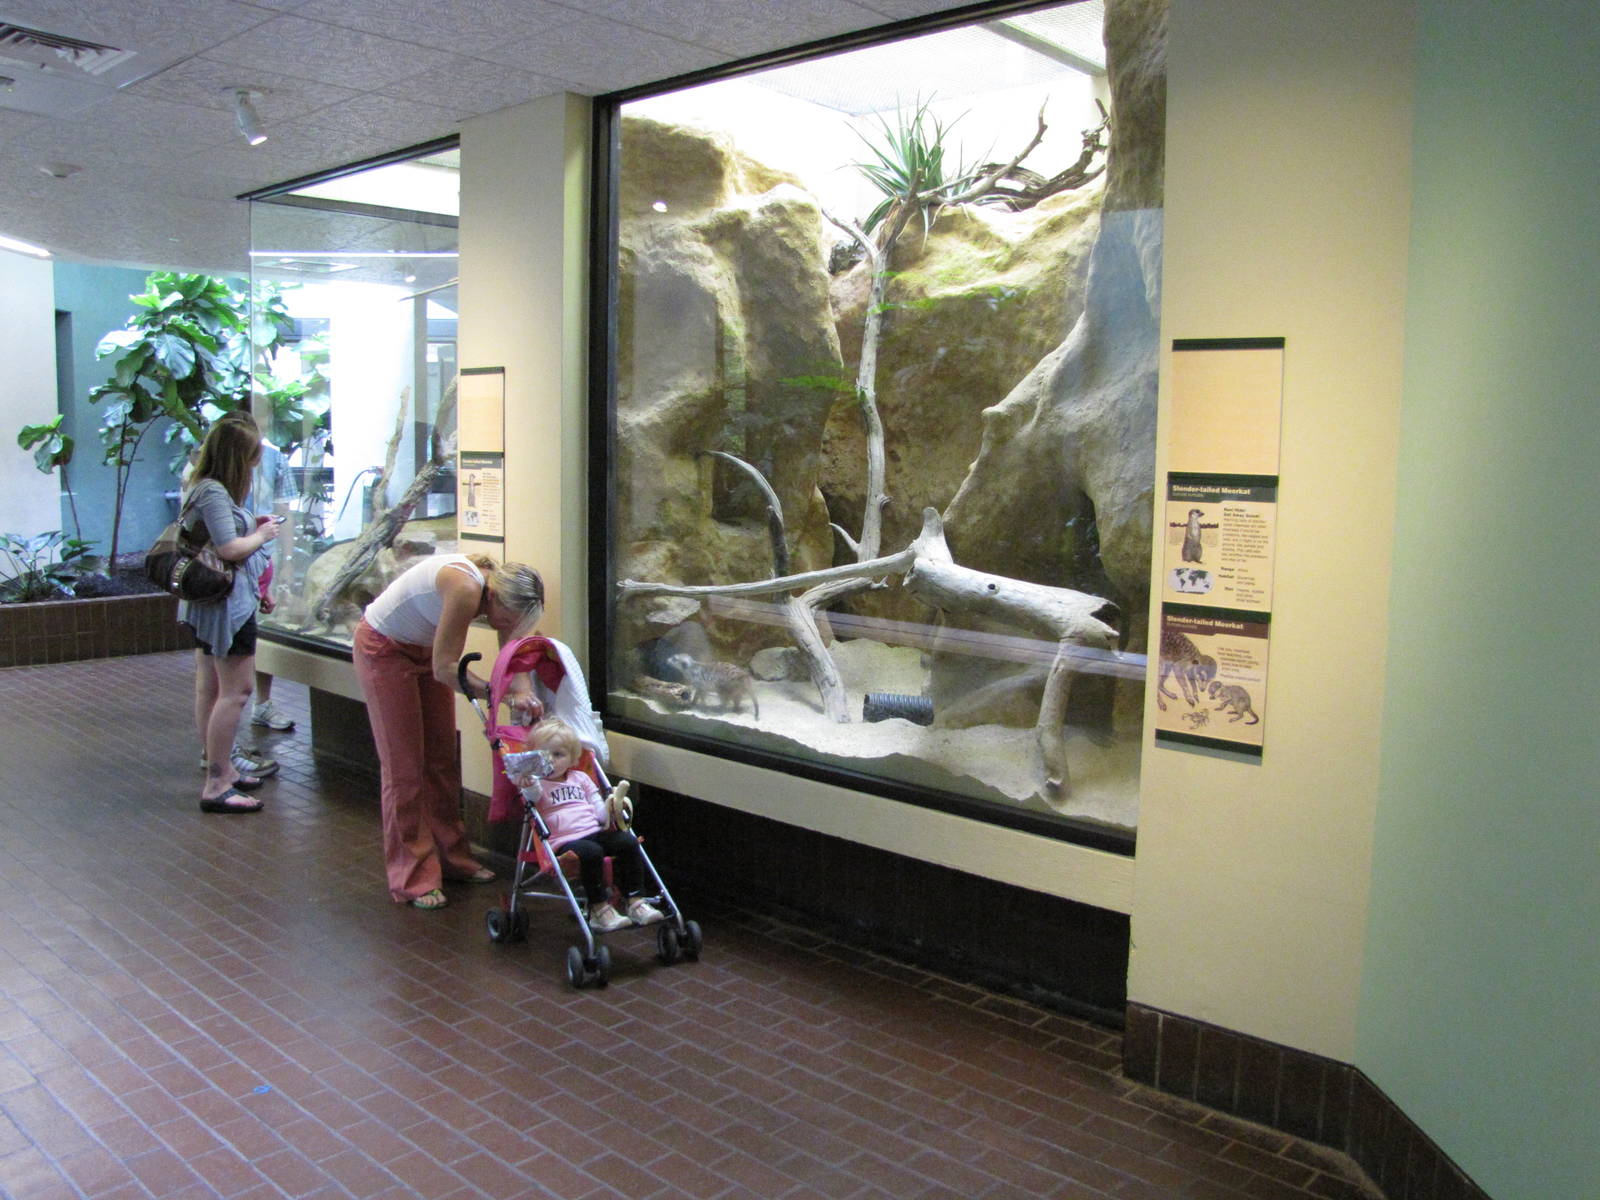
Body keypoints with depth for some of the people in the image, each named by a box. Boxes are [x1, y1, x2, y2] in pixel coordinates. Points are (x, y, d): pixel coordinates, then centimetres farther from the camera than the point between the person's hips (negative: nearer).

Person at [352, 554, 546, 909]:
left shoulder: (502, 589, -14)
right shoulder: (465, 588, -37)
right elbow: (446, 668, -31)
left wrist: (525, 696, -29)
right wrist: (504, 696, -30)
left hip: (424, 649, 8)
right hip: (382, 649, -8)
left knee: (442, 758, 12)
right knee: (404, 766, -4)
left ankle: (452, 858, 24)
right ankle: (413, 879, 5)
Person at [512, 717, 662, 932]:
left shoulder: (580, 778, 22)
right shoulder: (537, 782, 7)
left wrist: (608, 809, -3)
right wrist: (526, 784, -42)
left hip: (595, 832, 5)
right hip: (564, 840, -5)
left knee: (628, 841, -18)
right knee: (590, 852, -35)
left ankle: (635, 902, -14)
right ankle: (598, 910, -26)